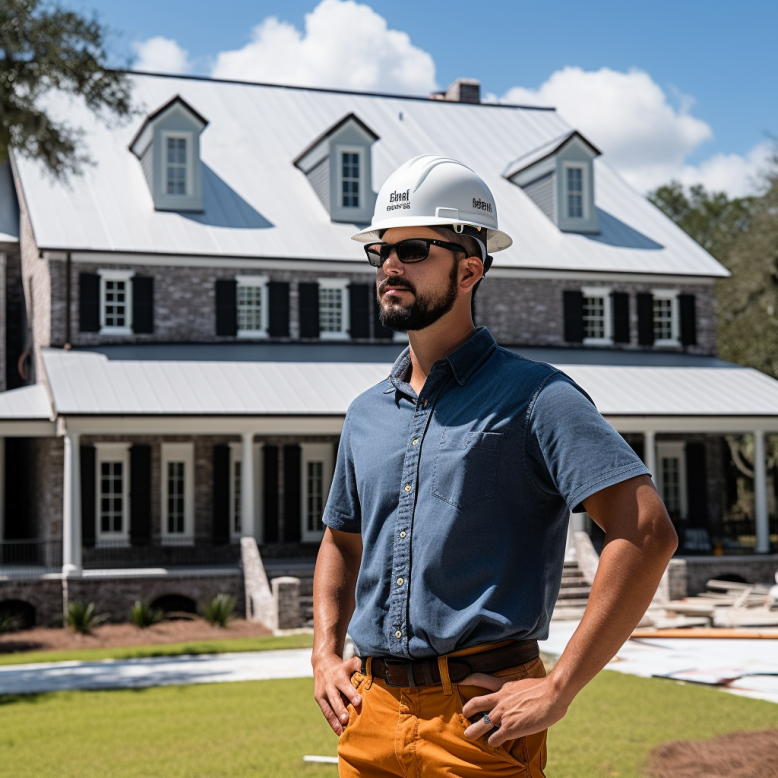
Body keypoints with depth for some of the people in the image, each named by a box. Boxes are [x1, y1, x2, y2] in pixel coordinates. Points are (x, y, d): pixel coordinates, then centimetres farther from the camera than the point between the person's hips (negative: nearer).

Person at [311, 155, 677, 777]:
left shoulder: (532, 396, -8)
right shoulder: (366, 414, 12)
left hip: (479, 714, -5)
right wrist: (326, 655, 11)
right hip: (370, 712, 6)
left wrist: (558, 690, -19)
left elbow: (648, 533, -18)